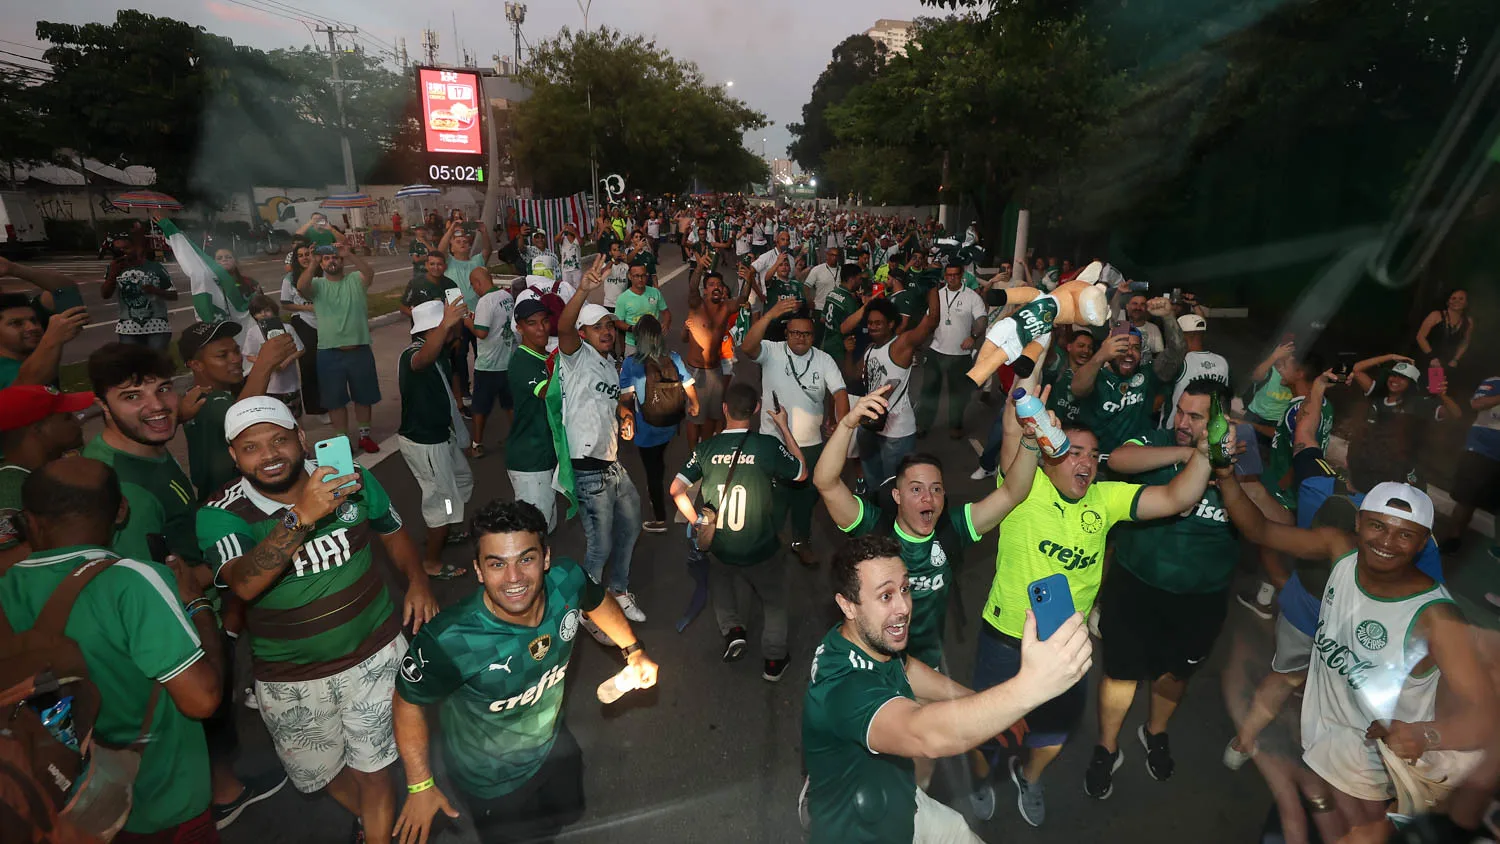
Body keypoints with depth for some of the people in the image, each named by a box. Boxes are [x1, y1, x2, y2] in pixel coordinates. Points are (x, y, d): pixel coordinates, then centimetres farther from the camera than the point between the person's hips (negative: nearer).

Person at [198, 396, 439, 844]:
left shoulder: (353, 477, -10)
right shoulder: (220, 514, -15)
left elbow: (394, 535, 7)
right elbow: (244, 584, -33)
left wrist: (418, 581, -10)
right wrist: (302, 516, -46)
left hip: (374, 654, -1)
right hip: (291, 678, 1)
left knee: (372, 771, 7)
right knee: (323, 772, 23)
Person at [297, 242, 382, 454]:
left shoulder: (355, 280, 2)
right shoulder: (317, 285, 3)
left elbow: (370, 272, -19)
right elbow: (301, 287, -19)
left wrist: (349, 255, -32)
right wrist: (314, 261, -26)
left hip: (360, 350, 0)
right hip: (329, 353, 0)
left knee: (364, 396, 13)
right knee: (335, 400, 9)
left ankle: (364, 435, 29)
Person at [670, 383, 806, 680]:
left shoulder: (706, 447, -9)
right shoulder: (769, 445, -17)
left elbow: (676, 489, -10)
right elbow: (802, 473, 0)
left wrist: (697, 521, 0)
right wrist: (783, 427, 3)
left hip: (719, 550, 2)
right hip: (760, 550, -2)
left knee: (723, 592, 33)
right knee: (774, 600, 23)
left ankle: (731, 629, 15)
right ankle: (773, 660, 25)